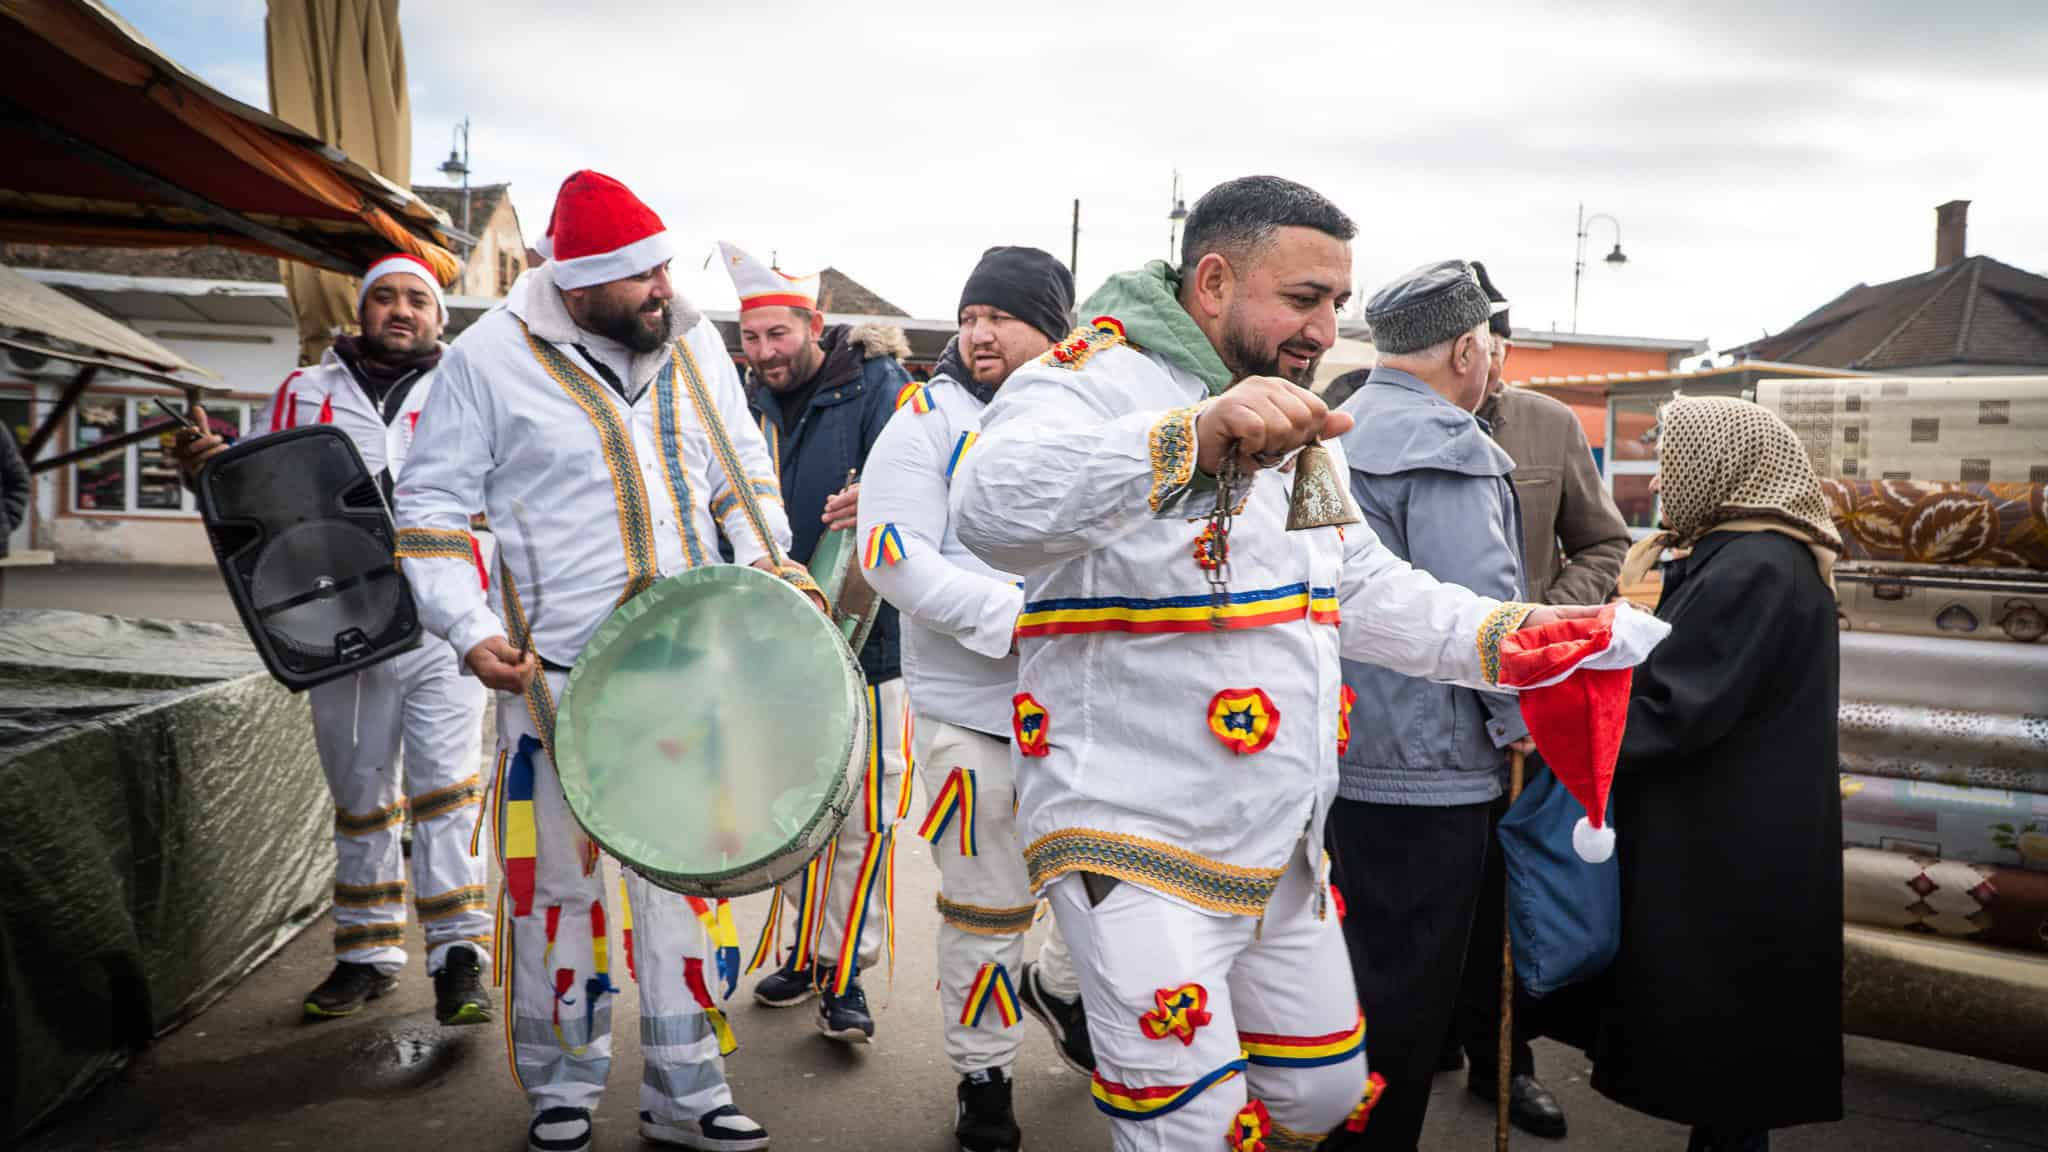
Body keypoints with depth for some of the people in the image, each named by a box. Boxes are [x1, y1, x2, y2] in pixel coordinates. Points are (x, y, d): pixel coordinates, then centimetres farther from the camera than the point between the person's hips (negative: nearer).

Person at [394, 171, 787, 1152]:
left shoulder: (693, 342, 7)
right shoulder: (492, 360, -7)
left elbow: (739, 466, 17)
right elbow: (431, 506, -2)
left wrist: (770, 563, 2)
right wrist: (470, 631, -13)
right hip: (558, 675, -3)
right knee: (558, 881, 7)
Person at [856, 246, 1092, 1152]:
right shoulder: (928, 422, -5)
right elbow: (896, 560, -13)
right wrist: (1018, 616, -22)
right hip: (973, 709, -3)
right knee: (988, 907, 8)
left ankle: (1058, 984, 46)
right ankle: (982, 1072, 30)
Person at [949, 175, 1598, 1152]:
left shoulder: (1297, 419, 15)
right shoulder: (1100, 379, -14)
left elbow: (1363, 590, 20)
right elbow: (994, 509, -35)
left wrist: (1500, 635, 6)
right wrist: (1194, 437, -46)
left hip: (1282, 844, 9)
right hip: (1140, 848, -8)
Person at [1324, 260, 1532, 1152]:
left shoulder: (1336, 432, 14)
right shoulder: (1444, 442, -15)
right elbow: (1479, 600, -21)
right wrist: (1519, 720, -8)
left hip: (1335, 746, 9)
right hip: (1422, 762, -9)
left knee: (1354, 964, 20)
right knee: (1405, 987, 3)